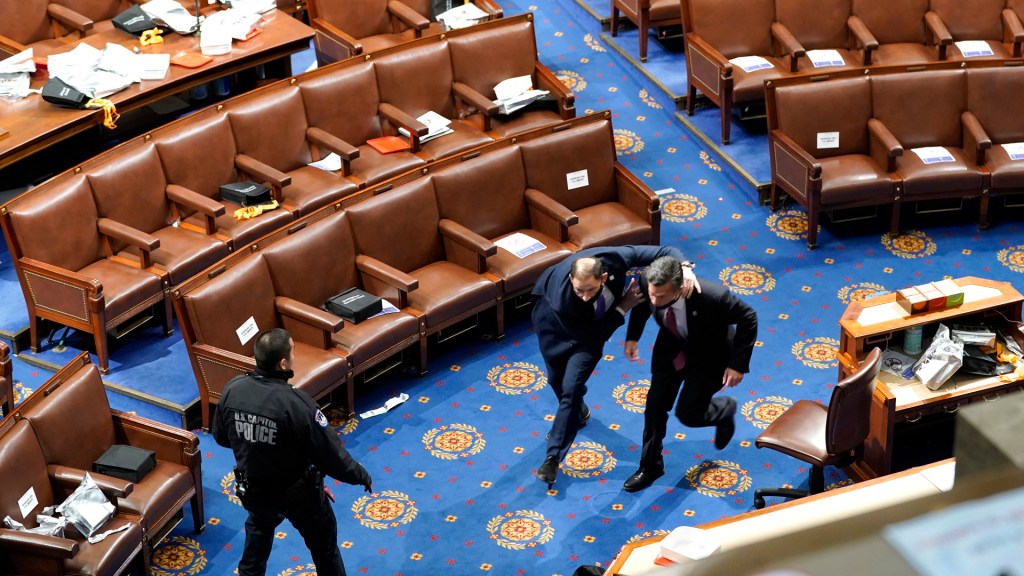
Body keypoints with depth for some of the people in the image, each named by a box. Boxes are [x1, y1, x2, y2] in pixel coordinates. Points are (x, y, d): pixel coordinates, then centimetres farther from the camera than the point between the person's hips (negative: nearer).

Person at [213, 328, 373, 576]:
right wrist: (362, 477, -7)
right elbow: (330, 456, -24)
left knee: (259, 529, 36)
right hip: (297, 493, -5)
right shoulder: (298, 405, -33)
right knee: (324, 546, 21)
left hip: (252, 489, 5)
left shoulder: (232, 389, -17)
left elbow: (221, 437, 2)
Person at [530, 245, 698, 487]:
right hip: (552, 317, -1)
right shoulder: (561, 299, -44)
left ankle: (553, 457, -2)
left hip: (594, 322, 1)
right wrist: (623, 306, -33)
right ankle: (577, 412, 53)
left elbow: (665, 251, -28)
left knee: (571, 387, -11)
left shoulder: (616, 258, -39)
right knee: (556, 379, 18)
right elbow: (592, 336, -30)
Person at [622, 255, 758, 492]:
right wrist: (632, 336, -2)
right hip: (671, 347, 4)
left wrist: (738, 364, -22)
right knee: (655, 406, 7)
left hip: (709, 357, -4)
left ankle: (725, 409, 36)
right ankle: (650, 466, 31)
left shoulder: (713, 296, -43)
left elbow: (748, 318, -24)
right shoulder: (647, 282, -31)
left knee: (687, 414, 1)